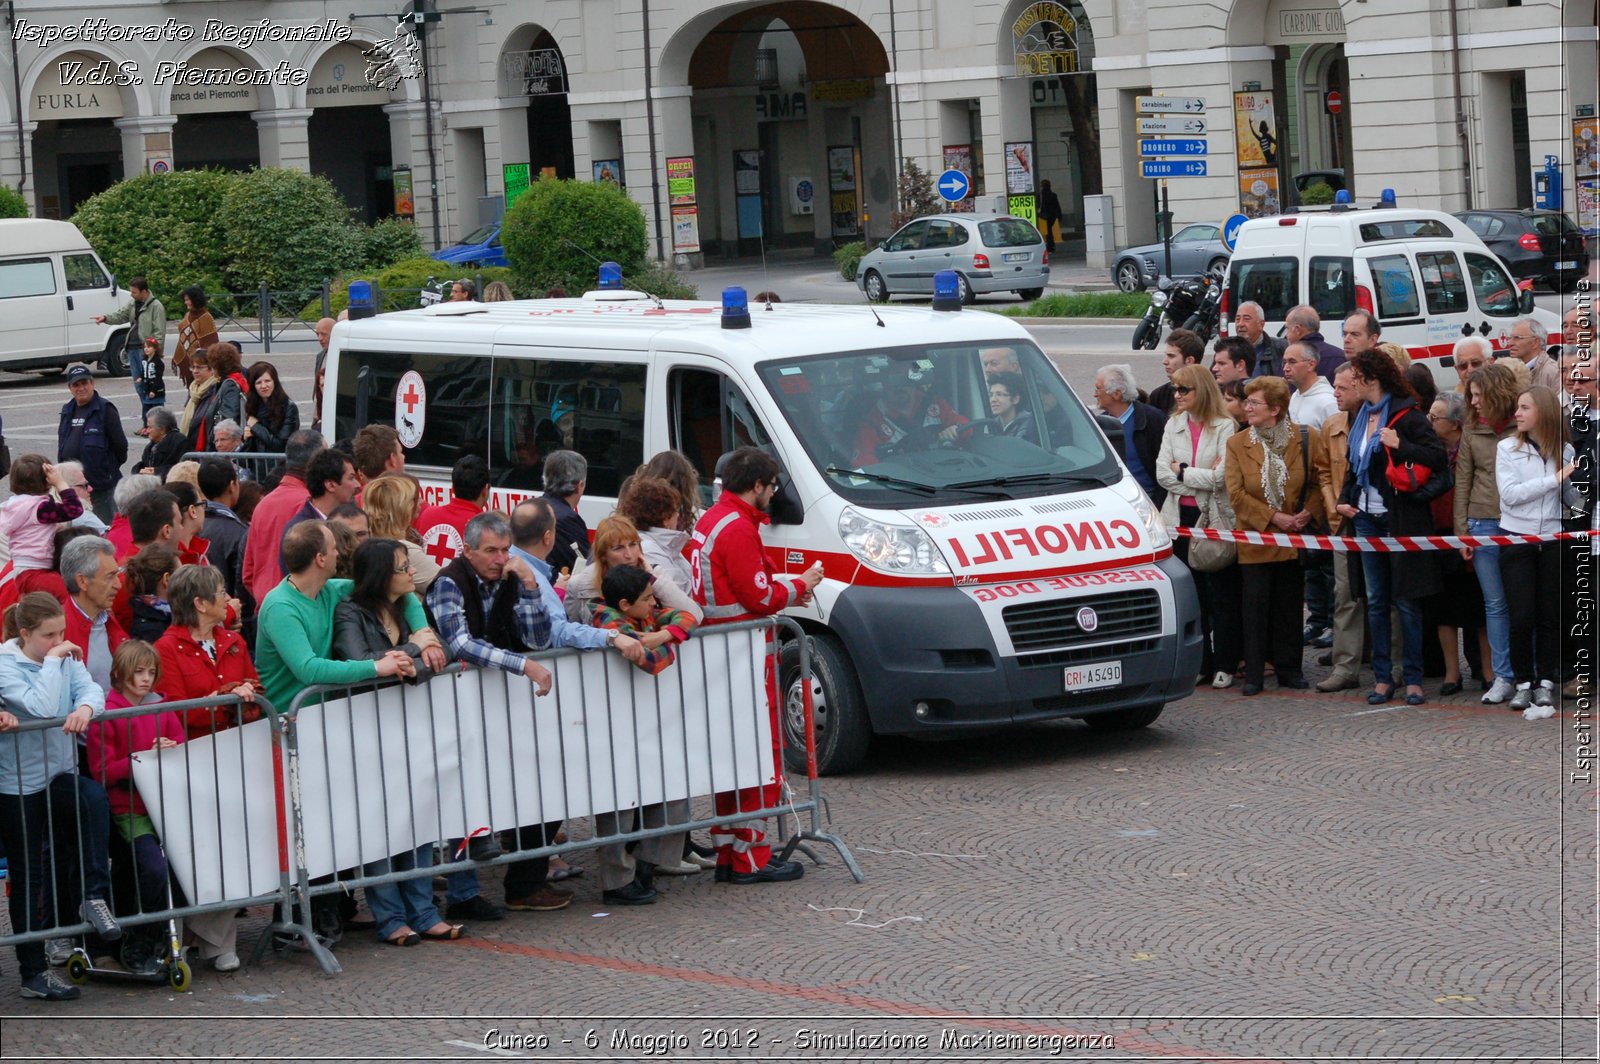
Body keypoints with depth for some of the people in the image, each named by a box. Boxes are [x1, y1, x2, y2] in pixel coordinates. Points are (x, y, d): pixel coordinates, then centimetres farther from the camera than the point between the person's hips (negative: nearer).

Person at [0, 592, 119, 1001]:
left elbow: (91, 690, -11)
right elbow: (42, 707, -27)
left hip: (59, 774, 4)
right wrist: (52, 661, -19)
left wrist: (85, 707, -33)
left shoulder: (65, 658, 3)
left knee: (94, 798, -31)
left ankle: (95, 897, -23)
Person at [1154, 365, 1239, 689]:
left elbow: (1221, 476, -16)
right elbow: (1162, 474, 1)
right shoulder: (1173, 425, 10)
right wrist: (1202, 479, -9)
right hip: (1181, 517, 5)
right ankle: (1198, 663, 12)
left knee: (1221, 594, 1)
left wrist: (1182, 471, -6)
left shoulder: (1224, 427, -7)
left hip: (1215, 518, -5)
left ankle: (1224, 665, 6)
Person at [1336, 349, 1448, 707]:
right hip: (1368, 517, 7)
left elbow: (1438, 457, -18)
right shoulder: (1362, 417, 12)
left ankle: (1413, 679, 4)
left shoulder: (1406, 415, -10)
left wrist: (1399, 445, -24)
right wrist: (1346, 499, 10)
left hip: (1401, 517, -7)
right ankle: (1382, 678, 11)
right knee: (1376, 601, 7)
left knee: (1407, 602, -2)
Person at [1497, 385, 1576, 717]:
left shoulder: (1564, 450, 2)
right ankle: (1524, 682, 7)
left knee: (1550, 615, 3)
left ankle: (1546, 683, 12)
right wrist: (1555, 478, -17)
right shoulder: (1507, 448, -2)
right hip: (1517, 538, -1)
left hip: (1552, 538, 1)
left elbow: (1572, 497, 6)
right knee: (1522, 616, -4)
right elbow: (1510, 493, -14)